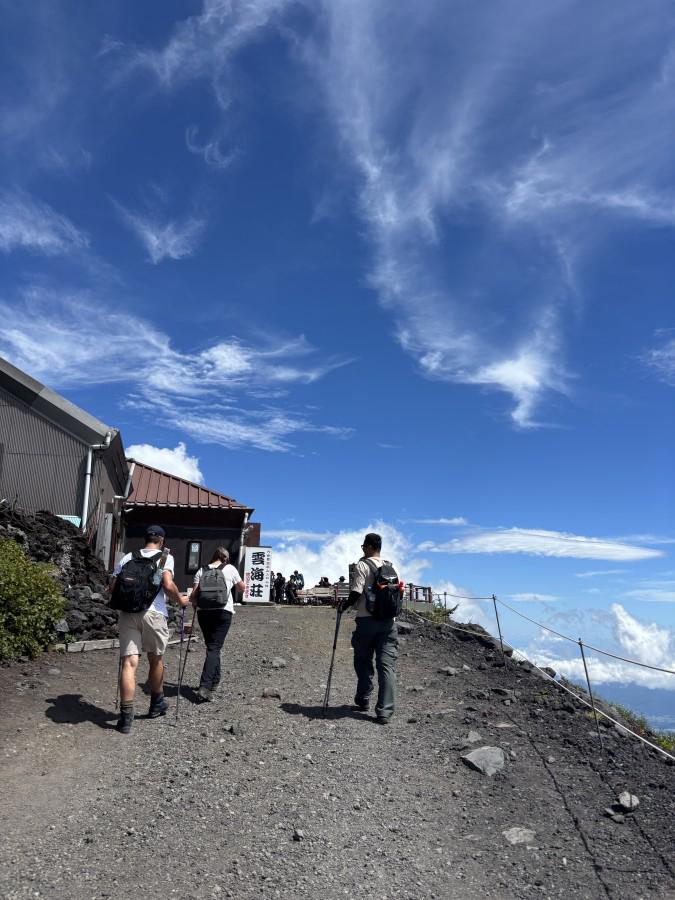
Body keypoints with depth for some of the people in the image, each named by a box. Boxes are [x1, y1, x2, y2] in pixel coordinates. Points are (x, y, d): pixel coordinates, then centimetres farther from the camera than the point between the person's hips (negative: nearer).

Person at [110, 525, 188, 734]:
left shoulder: (128, 557, 16)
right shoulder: (165, 557, 4)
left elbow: (112, 588, 12)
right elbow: (168, 585, -10)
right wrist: (180, 600, 7)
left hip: (127, 613, 3)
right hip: (153, 613, -3)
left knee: (129, 662, 1)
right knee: (156, 660, 16)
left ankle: (126, 715, -5)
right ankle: (157, 704, 32)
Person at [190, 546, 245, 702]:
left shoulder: (202, 571, 8)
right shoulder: (230, 569, 3)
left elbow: (194, 594, 1)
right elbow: (242, 588, 13)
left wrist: (194, 603, 21)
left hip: (204, 612, 3)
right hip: (223, 612, -3)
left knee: (211, 646, 19)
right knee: (214, 648, -7)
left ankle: (215, 680, 31)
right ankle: (205, 687, -20)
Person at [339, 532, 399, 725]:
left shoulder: (362, 565, -7)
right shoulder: (391, 567, 9)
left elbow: (356, 593, -12)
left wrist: (344, 605, 5)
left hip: (366, 620, -3)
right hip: (388, 622, 4)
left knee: (363, 662, 15)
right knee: (387, 665, 0)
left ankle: (363, 700, 28)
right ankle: (385, 712, -4)